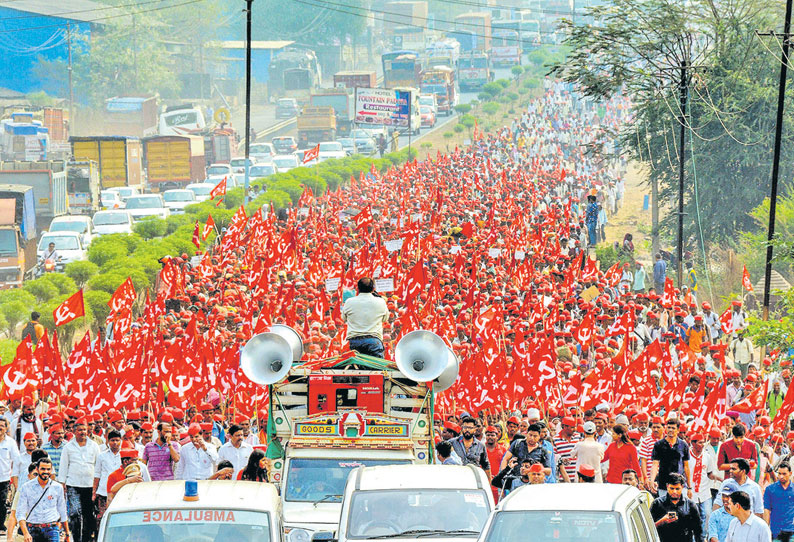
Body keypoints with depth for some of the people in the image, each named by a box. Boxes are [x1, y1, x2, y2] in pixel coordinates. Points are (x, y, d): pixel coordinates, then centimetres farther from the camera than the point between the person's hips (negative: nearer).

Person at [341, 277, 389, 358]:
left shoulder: (349, 302, 3)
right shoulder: (380, 302, 1)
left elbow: (344, 318, 20)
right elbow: (385, 319, 19)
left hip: (354, 340, 1)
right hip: (374, 341, -1)